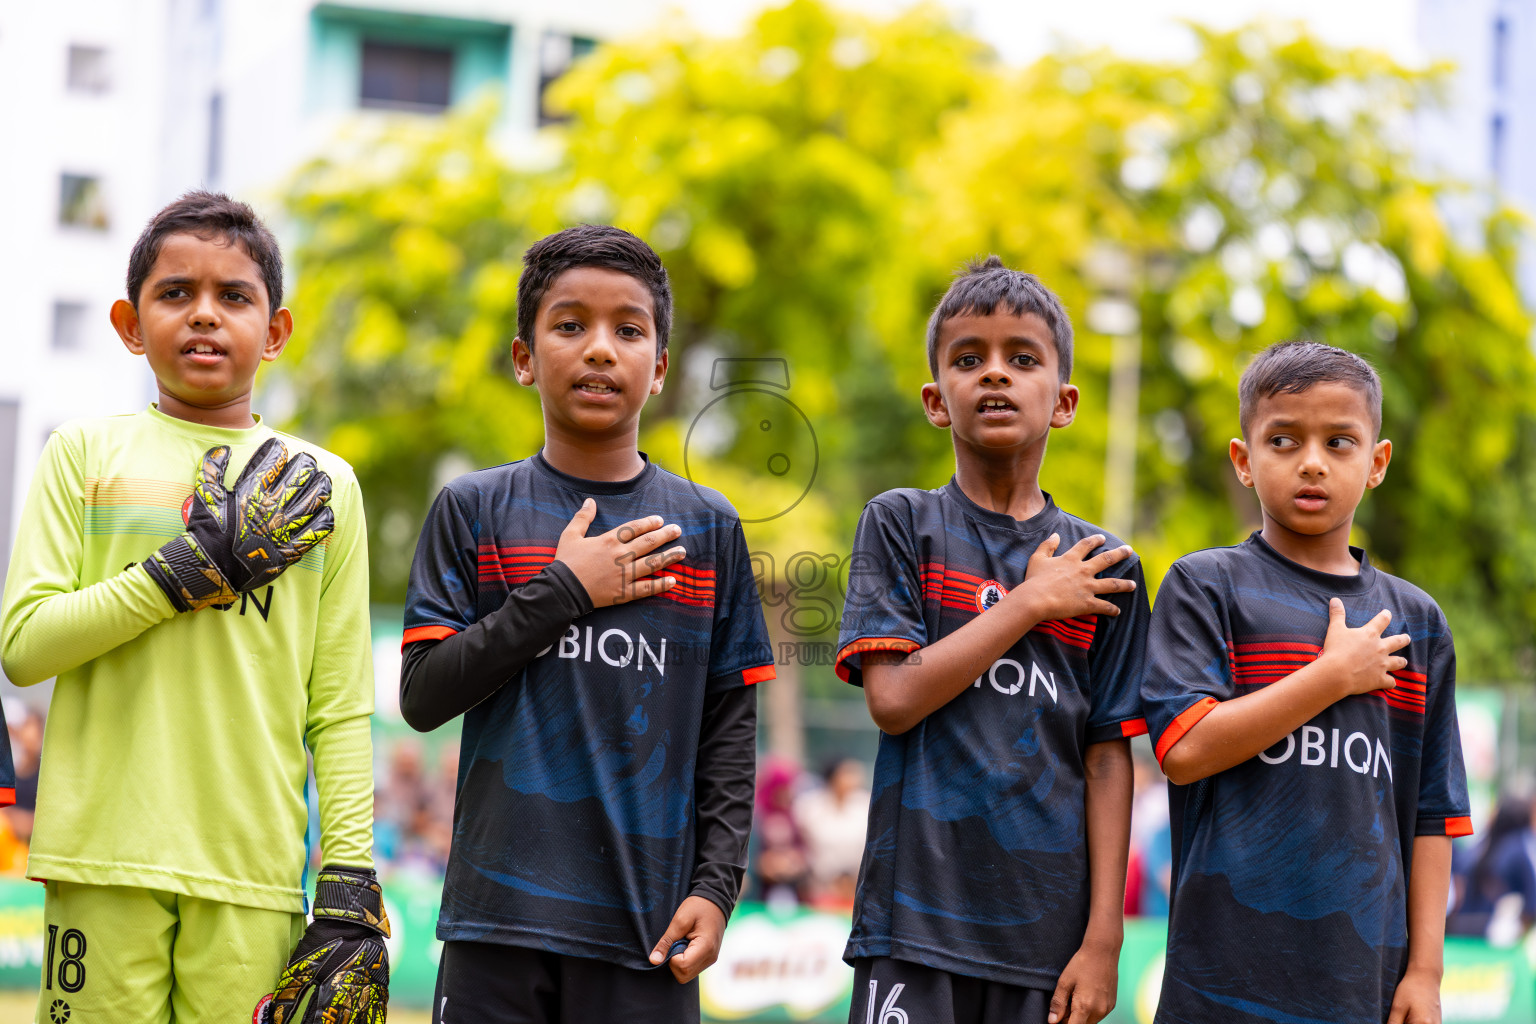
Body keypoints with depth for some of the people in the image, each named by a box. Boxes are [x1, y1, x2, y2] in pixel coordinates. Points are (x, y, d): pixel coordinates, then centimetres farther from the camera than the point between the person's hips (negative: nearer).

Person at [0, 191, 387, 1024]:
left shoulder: (322, 486, 12)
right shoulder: (87, 452, 9)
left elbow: (340, 709, 10)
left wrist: (351, 878, 2)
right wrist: (192, 568, -9)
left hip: (252, 863, 1)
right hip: (103, 858, -1)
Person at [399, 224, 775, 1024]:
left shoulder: (706, 529, 8)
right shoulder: (473, 511, 4)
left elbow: (729, 729, 8)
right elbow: (422, 696, -3)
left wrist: (717, 885, -1)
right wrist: (562, 591, -9)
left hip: (645, 924, 1)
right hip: (499, 913, -1)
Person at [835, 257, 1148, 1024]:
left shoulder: (1100, 567, 8)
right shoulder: (901, 524, 4)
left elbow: (1107, 758, 5)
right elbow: (893, 700, -9)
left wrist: (1104, 936, 0)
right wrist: (1030, 603, -7)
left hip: (1047, 928, 2)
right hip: (918, 913, -2)